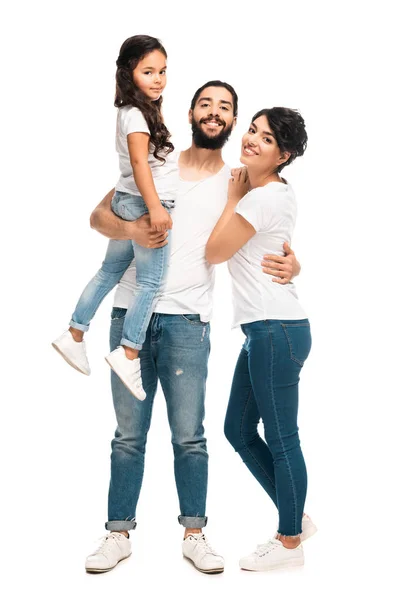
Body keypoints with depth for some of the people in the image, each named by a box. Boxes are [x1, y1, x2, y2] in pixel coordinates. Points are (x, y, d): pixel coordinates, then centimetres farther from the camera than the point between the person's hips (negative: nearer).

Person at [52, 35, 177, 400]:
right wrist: (155, 207, -32)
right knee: (151, 282, -5)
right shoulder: (136, 114, -16)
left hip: (129, 203, 10)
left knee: (110, 271, 17)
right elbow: (139, 162, -26)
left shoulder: (140, 110, 13)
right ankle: (129, 354, -3)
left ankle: (75, 336, 25)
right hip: (144, 205, -10)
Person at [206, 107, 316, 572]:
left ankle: (290, 542, 17)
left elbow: (215, 251, -7)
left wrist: (233, 197, 0)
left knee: (280, 439, 1)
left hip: (276, 331, -11)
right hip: (263, 330, 11)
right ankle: (296, 519, 28)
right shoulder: (273, 193, 16)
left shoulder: (262, 199, -15)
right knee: (239, 431, 16)